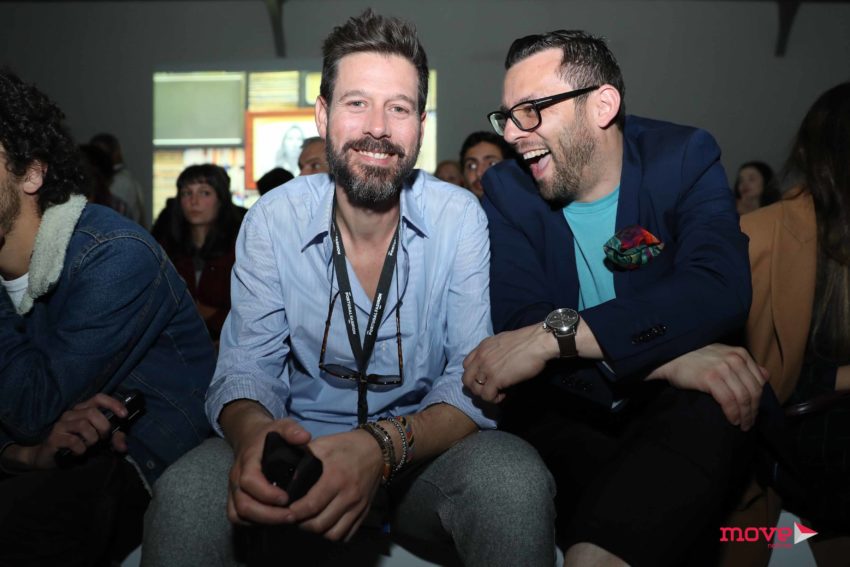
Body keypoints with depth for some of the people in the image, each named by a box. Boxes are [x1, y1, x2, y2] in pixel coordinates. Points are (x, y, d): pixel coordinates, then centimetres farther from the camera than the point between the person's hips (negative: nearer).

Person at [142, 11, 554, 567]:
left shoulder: (460, 219, -10)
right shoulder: (273, 220, -6)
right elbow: (247, 368, -7)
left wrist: (384, 446, -36)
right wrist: (253, 433, -32)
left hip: (424, 457, 0)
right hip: (303, 455, 1)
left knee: (513, 475, -32)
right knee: (187, 489, -28)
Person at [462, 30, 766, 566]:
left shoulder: (685, 158, -3)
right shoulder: (508, 189, 0)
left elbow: (720, 289, -21)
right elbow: (518, 319, -14)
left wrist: (554, 335, -33)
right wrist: (668, 358, -28)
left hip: (672, 409, 0)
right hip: (563, 413, 1)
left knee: (711, 411, -31)